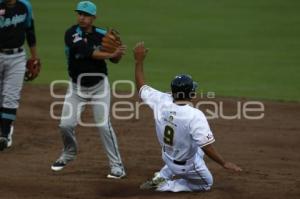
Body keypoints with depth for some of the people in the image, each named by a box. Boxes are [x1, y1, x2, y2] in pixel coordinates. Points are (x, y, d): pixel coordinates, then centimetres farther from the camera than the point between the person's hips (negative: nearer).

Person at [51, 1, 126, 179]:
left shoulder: (102, 35, -7)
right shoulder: (72, 34, -16)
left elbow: (114, 59, 0)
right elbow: (88, 53, -29)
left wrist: (119, 53, -22)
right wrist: (111, 54, -36)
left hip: (99, 86, 0)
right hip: (77, 87, 0)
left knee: (104, 125, -11)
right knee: (66, 125, -2)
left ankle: (117, 166, -6)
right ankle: (69, 154, 29)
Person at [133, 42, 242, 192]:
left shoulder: (161, 102, -19)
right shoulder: (195, 116, -34)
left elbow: (141, 88, -3)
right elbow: (206, 146, -33)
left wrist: (139, 61, 1)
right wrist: (224, 164, -23)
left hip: (168, 158, 6)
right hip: (187, 166, -6)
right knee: (206, 184, 23)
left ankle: (163, 175, 20)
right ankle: (165, 185, 3)